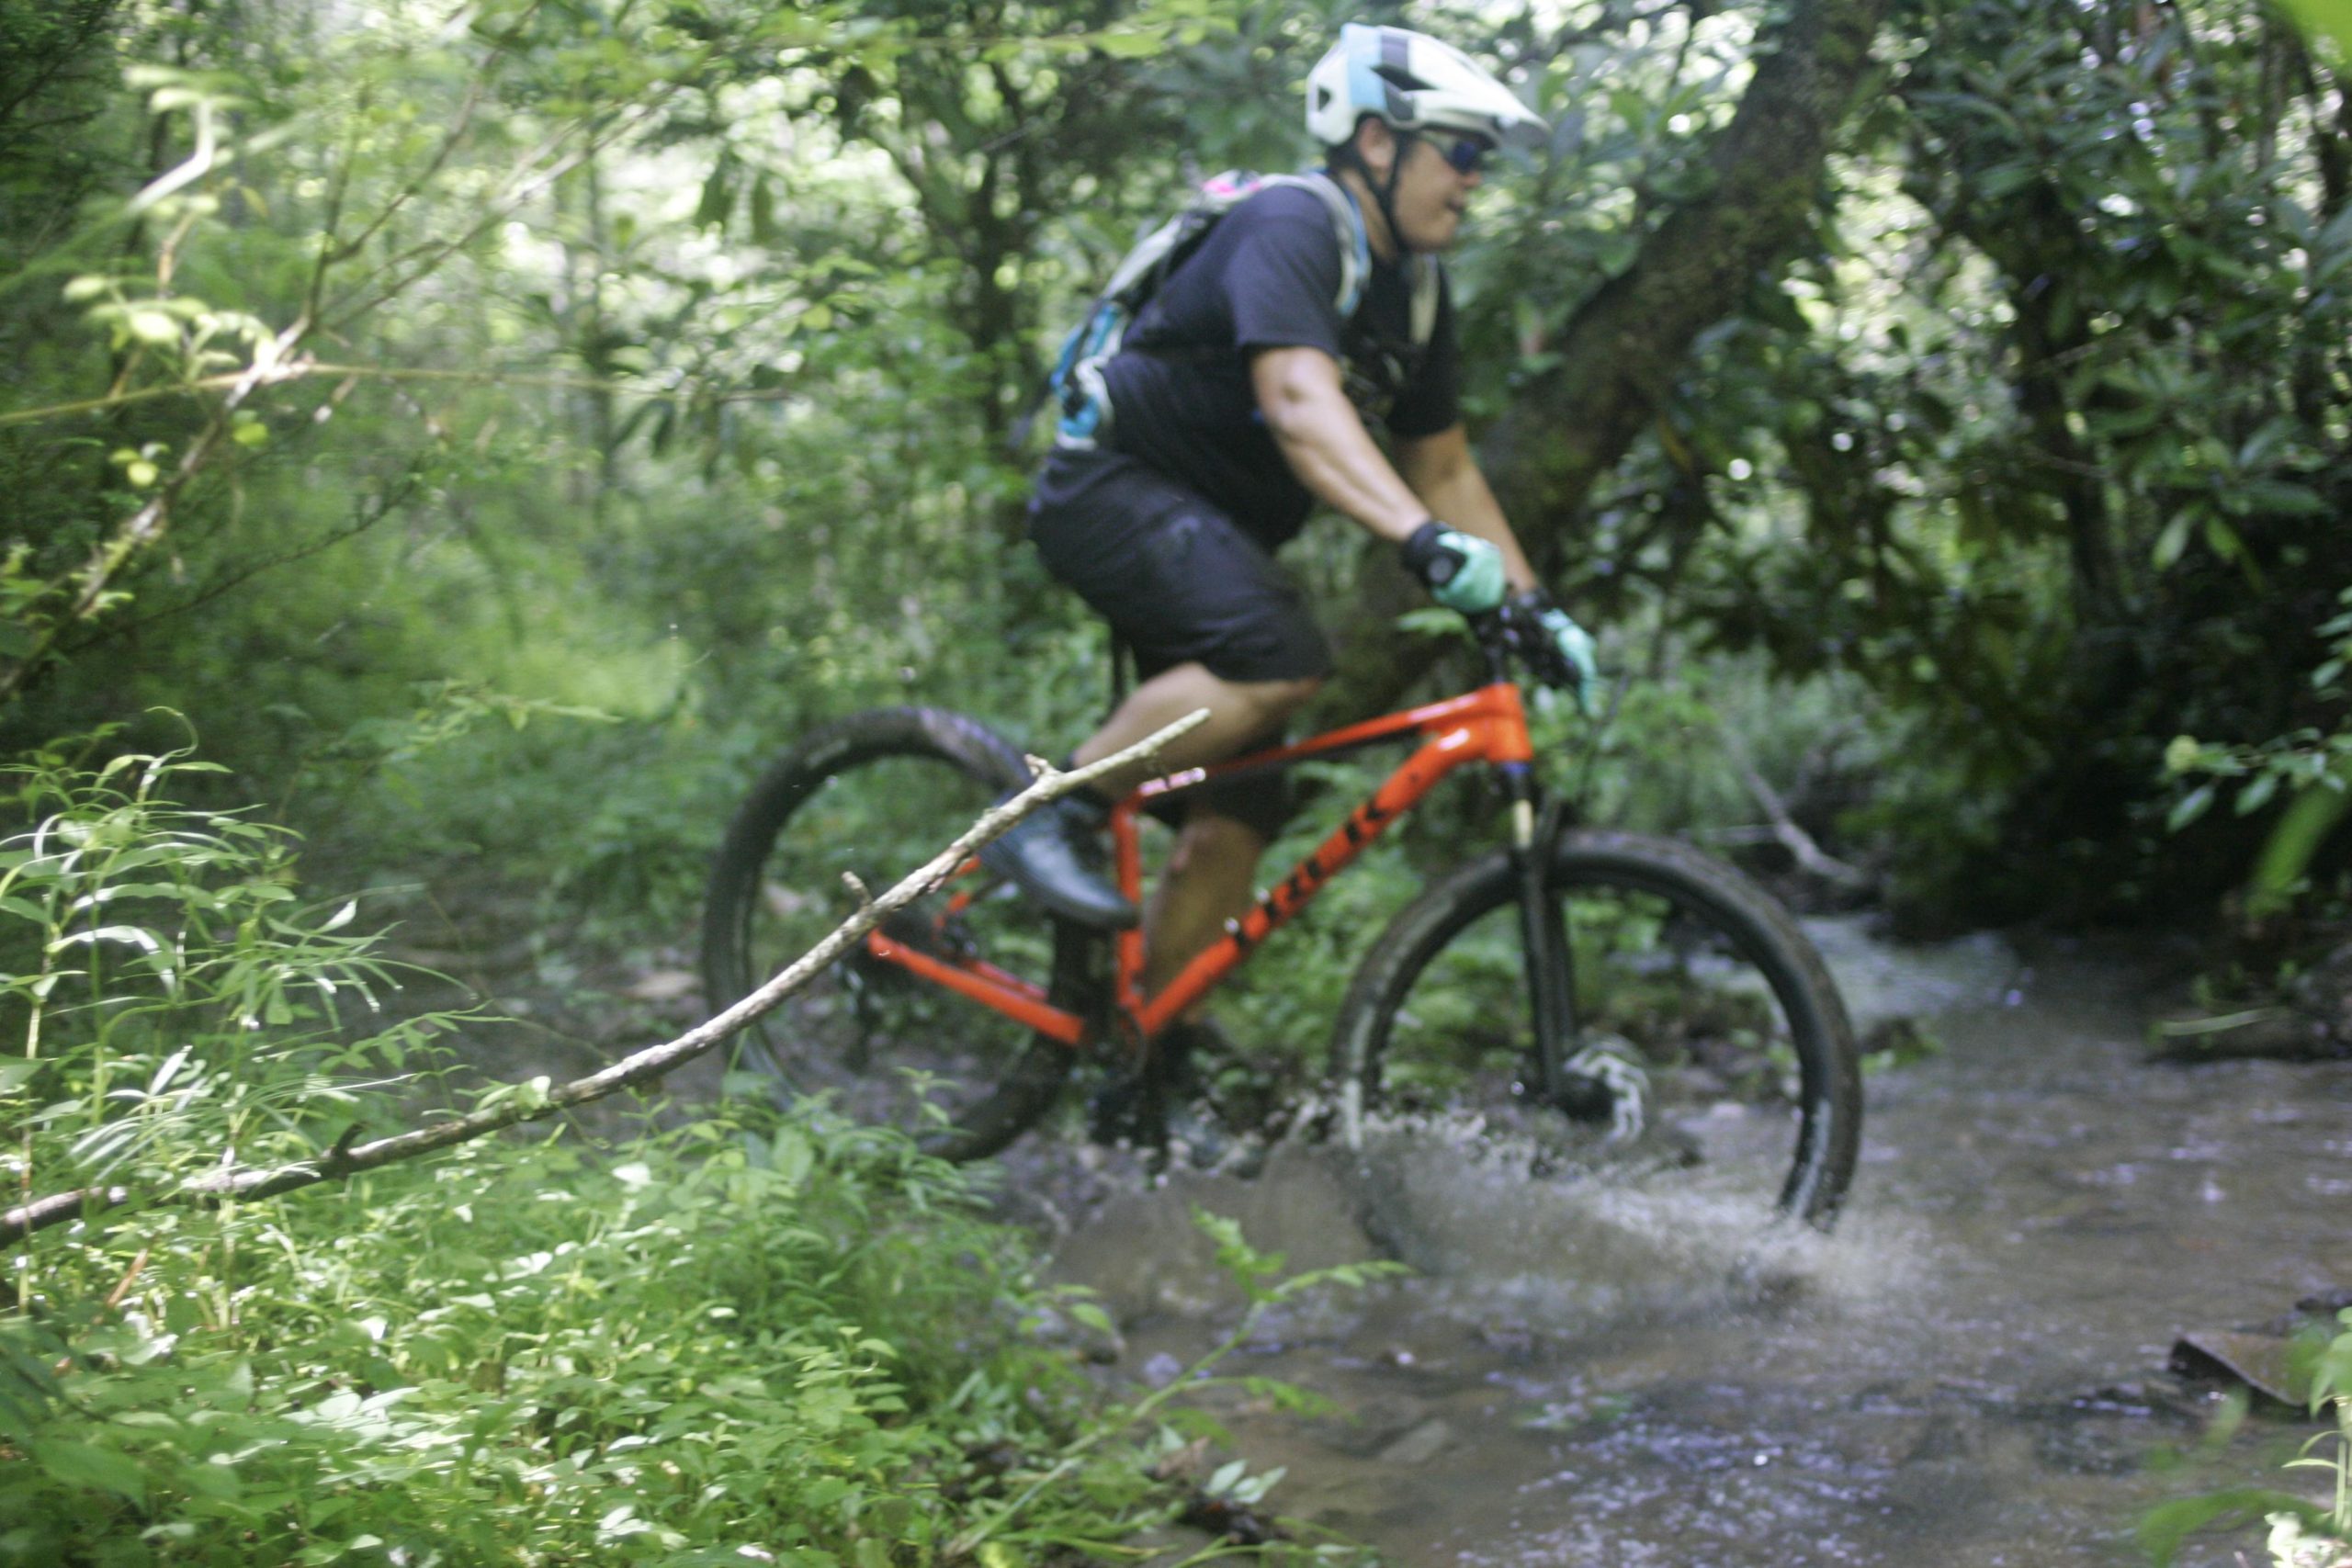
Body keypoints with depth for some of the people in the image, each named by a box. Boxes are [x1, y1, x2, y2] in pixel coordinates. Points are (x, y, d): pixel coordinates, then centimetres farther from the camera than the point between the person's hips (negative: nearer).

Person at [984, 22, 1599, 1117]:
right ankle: (1057, 815, -19)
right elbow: (1299, 403, -36)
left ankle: (1142, 1061, 11)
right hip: (1112, 487, -9)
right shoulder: (1290, 228, -20)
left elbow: (1443, 464, 14)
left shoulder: (1414, 289, 9)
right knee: (1279, 657, -35)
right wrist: (1422, 538, -49)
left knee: (1237, 822, 1)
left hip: (1212, 532, 9)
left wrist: (1532, 605, 3)